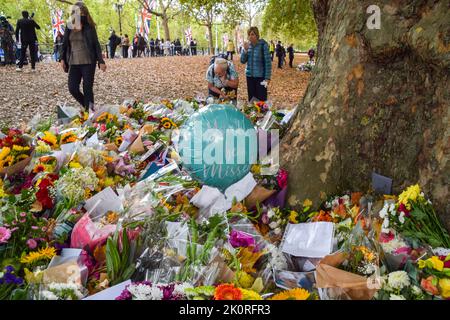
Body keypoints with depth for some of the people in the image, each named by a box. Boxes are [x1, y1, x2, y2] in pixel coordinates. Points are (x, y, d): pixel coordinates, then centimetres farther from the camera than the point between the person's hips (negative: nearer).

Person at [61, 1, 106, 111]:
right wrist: (63, 59, 7)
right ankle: (88, 107, 21)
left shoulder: (89, 27, -3)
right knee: (73, 89, 0)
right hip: (74, 63, 4)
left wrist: (101, 61, -11)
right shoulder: (69, 27, 8)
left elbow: (96, 44, -4)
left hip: (88, 63, -4)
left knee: (87, 89, -5)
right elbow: (65, 44, 14)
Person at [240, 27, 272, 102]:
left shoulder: (263, 45, -9)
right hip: (249, 76, 5)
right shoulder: (248, 45, 5)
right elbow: (243, 61, 4)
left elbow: (268, 62, -9)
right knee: (251, 99, 8)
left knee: (261, 99, -5)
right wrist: (245, 50, -12)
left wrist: (267, 78, -13)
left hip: (260, 76, -5)